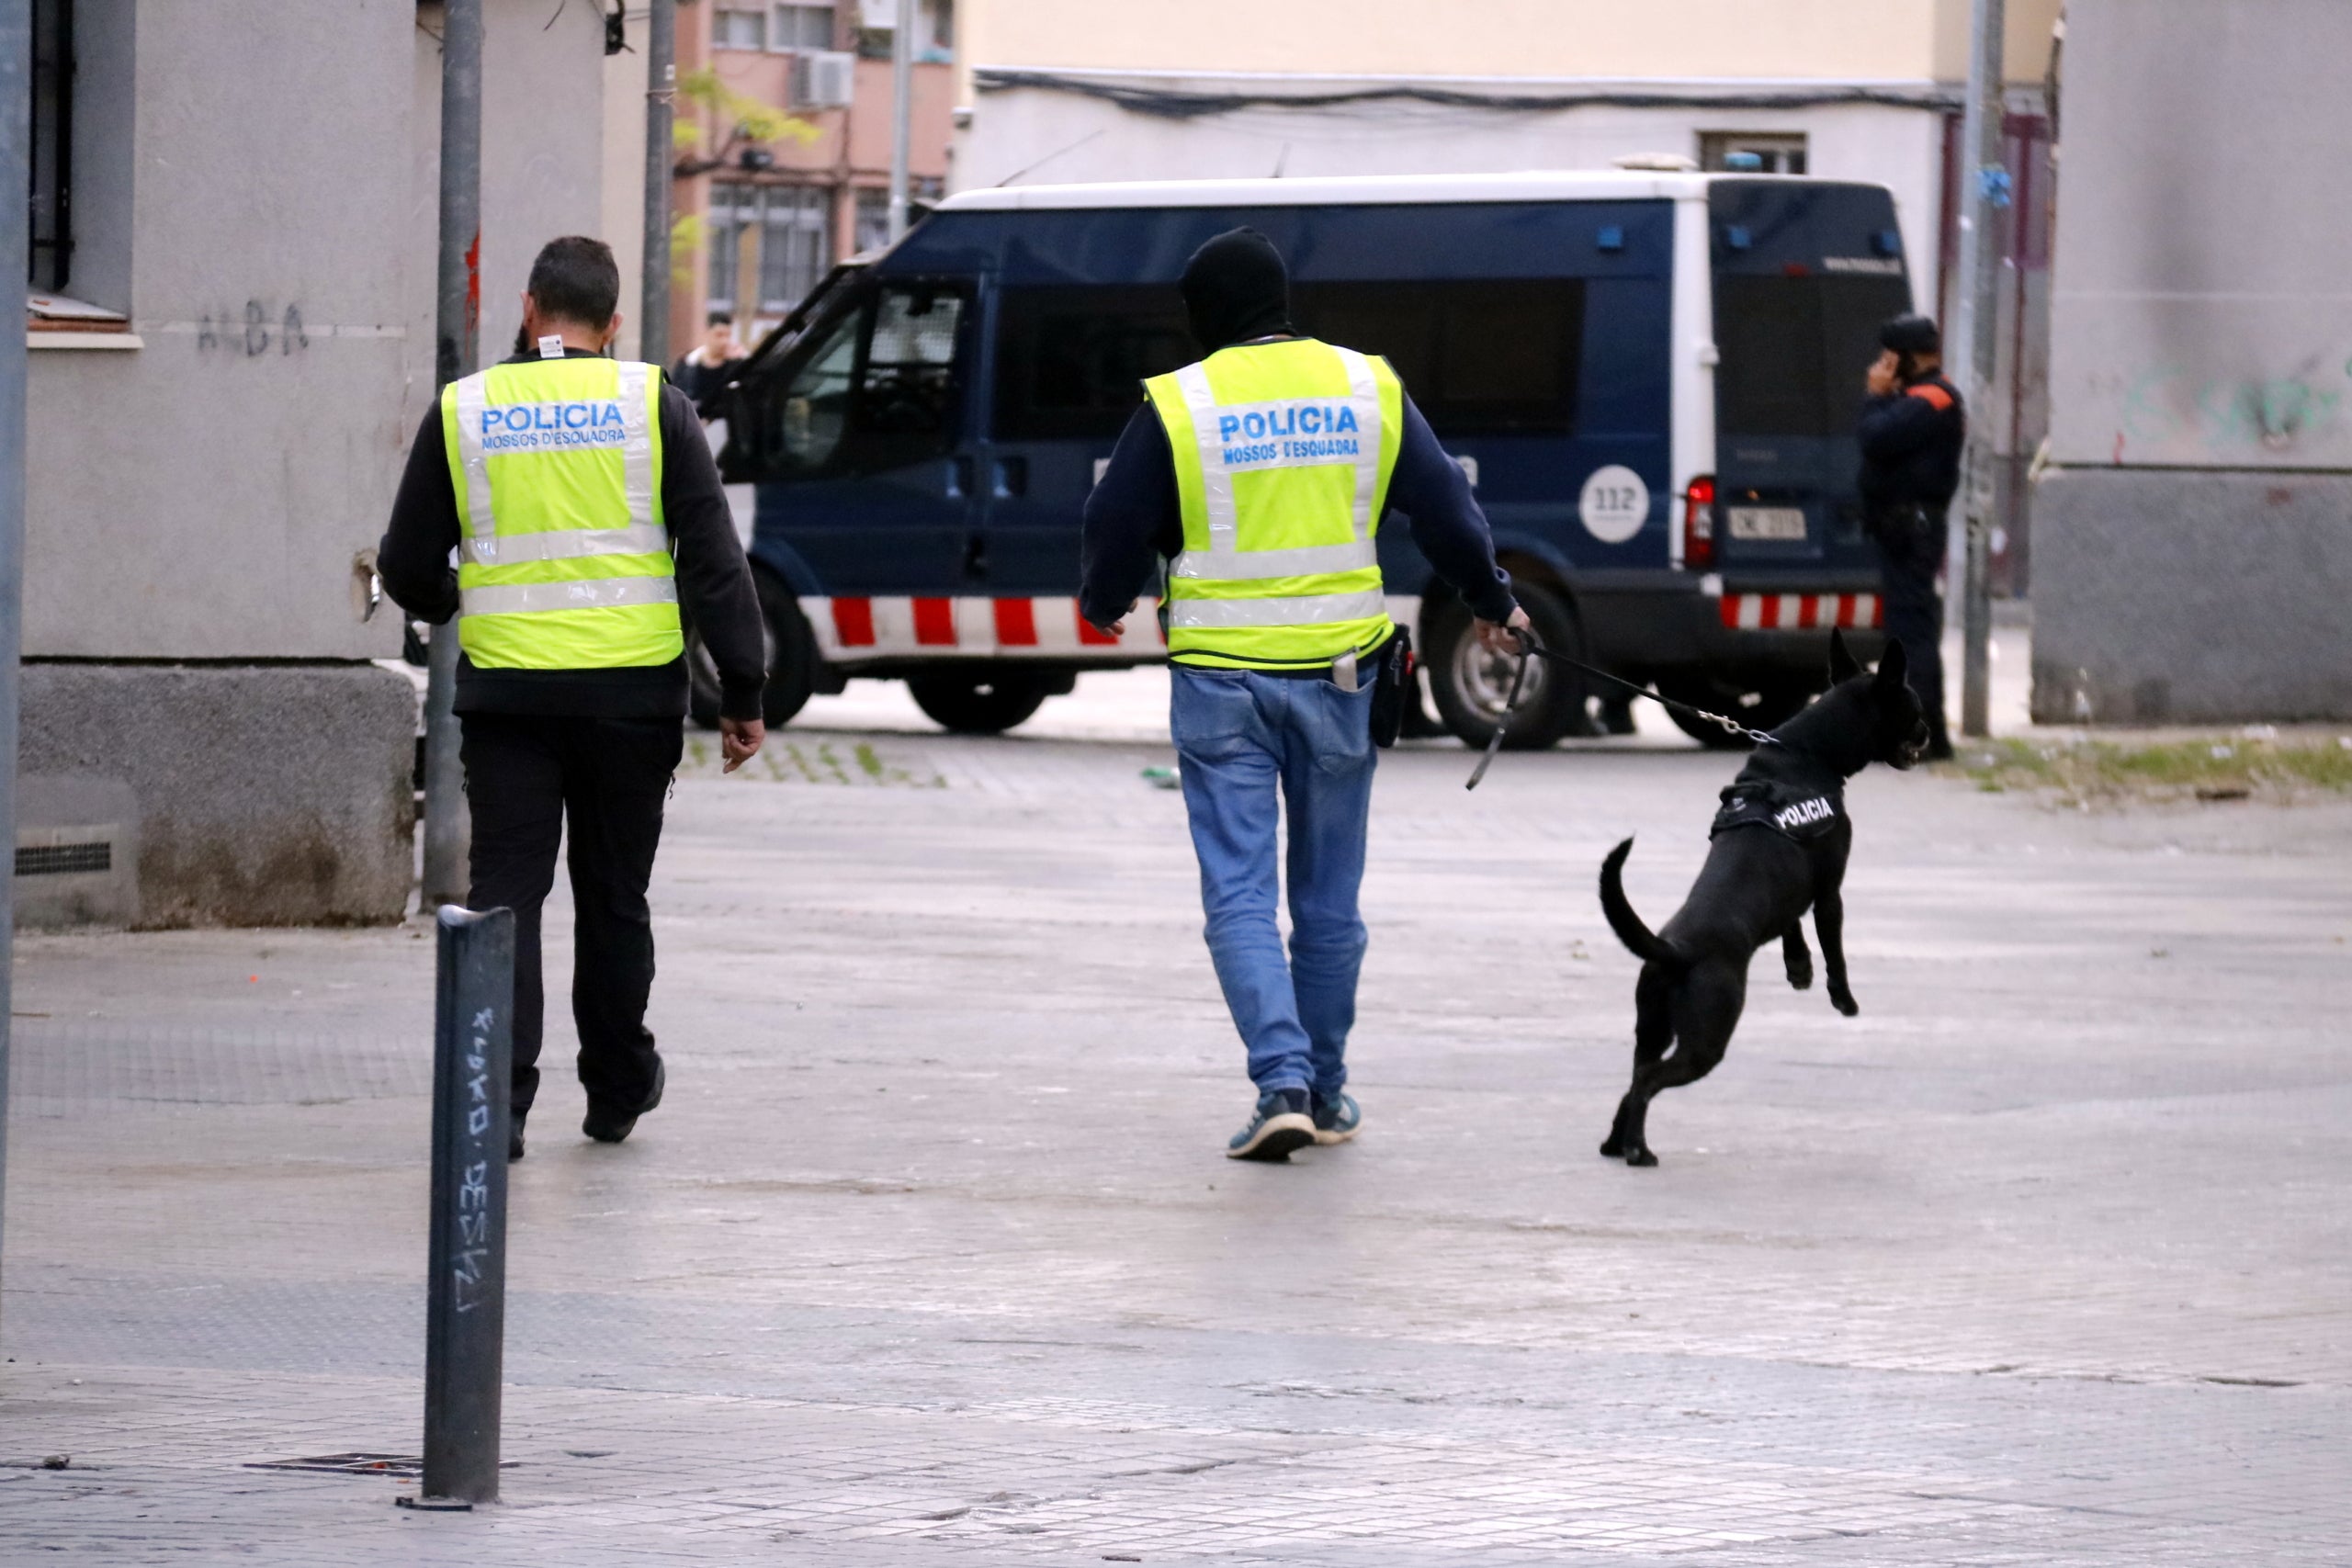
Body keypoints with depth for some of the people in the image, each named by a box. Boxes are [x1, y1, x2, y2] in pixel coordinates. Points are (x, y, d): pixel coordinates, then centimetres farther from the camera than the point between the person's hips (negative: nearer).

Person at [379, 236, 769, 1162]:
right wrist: (742, 694, 1)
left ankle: (497, 1102, -11)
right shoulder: (649, 403, 0)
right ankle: (617, 1093, 25)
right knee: (613, 896, 12)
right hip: (632, 693, 0)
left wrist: (446, 605, 32)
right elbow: (712, 557, -3)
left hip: (505, 693, 0)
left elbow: (408, 569, 9)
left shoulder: (463, 411, 3)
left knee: (505, 894, 1)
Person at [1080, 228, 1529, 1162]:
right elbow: (1446, 512, 9)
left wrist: (1103, 606, 23)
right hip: (1336, 669, 3)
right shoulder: (1367, 387, 2)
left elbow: (1115, 531, 0)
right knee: (1328, 898, 14)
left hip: (1221, 678, -3)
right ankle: (1326, 1094, 22)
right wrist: (1490, 601, 26)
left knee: (1238, 894, 0)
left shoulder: (1177, 406, -7)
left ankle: (1283, 1084, -15)